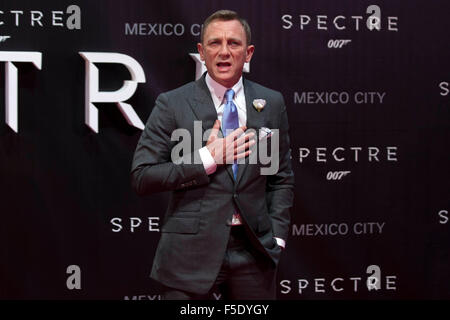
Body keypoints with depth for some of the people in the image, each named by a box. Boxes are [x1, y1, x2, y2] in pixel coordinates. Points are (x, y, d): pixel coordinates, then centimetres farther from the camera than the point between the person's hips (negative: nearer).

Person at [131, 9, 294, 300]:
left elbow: (281, 177, 12)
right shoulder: (172, 104, -2)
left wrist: (277, 236, 2)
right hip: (191, 252, -2)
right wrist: (207, 159, -14)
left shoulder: (271, 103, 7)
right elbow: (141, 177, -7)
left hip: (254, 252, 3)